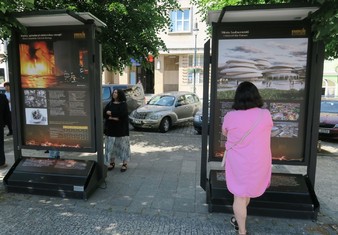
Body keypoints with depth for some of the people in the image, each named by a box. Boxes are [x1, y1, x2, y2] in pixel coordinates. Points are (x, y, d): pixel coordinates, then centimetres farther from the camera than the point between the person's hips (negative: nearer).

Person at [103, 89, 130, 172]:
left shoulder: (123, 104, -4)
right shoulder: (109, 104, 9)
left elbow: (122, 114, -20)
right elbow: (104, 114, -2)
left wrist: (111, 113, -10)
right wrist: (114, 118, -17)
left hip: (121, 129, -4)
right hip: (111, 129, 4)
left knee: (122, 146, 1)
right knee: (111, 146, 7)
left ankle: (124, 164, 11)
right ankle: (112, 162, 22)